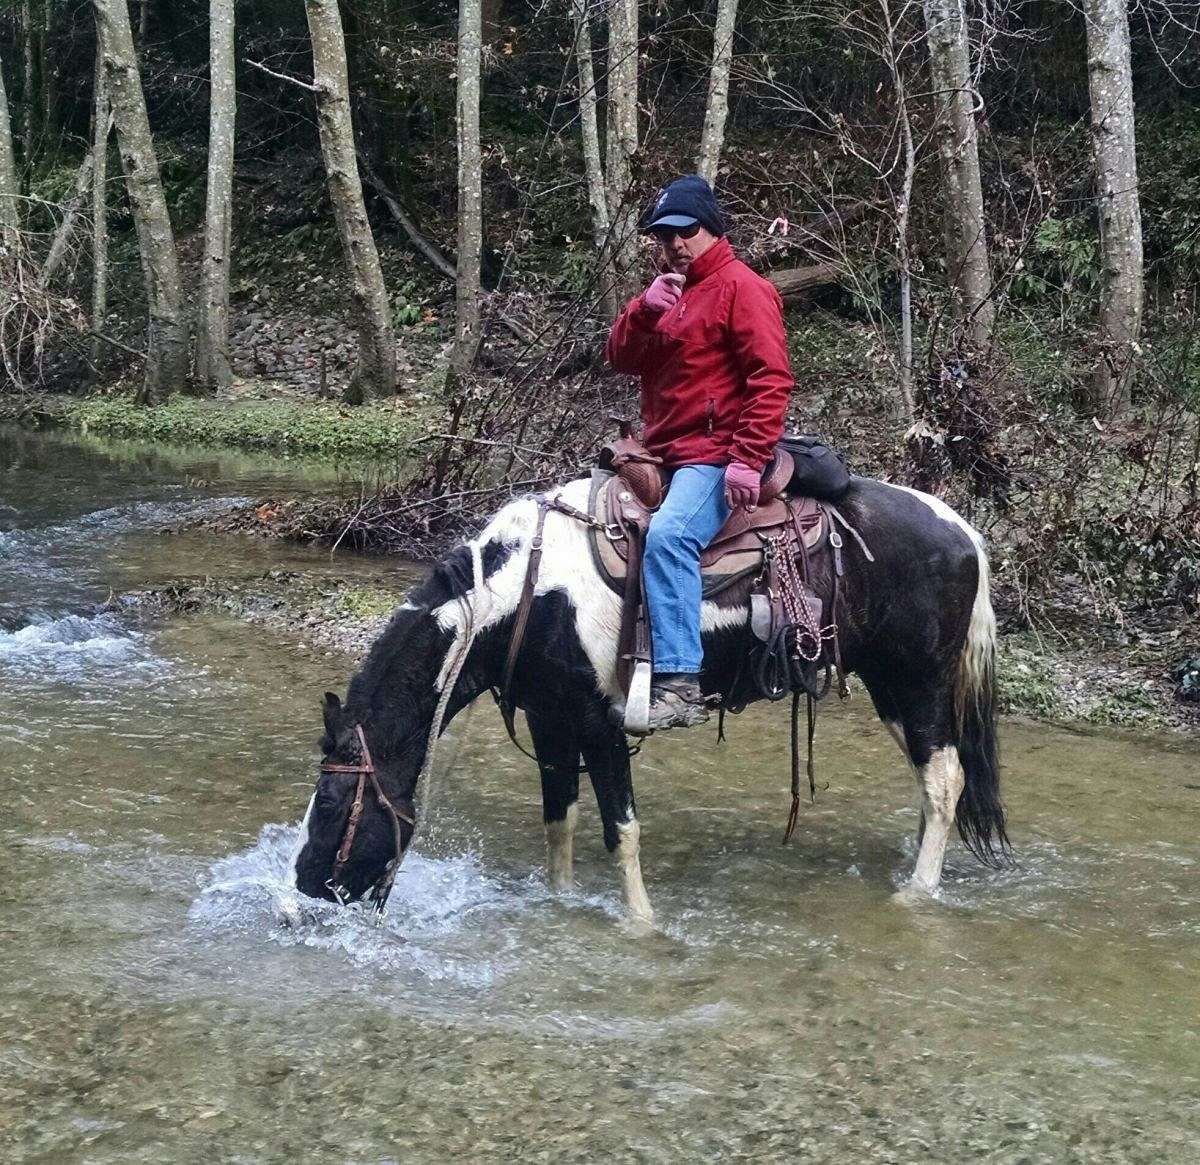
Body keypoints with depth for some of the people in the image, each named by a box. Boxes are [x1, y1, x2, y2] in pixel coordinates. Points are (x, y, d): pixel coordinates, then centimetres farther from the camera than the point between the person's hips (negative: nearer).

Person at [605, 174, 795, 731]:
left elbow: (770, 378, -15)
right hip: (662, 455, 10)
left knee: (667, 535, -33)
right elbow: (620, 357, 13)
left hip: (713, 458, -10)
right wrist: (645, 309, -7)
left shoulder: (741, 287, -6)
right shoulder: (667, 290, 20)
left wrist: (748, 460, -23)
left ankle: (679, 685, -39)